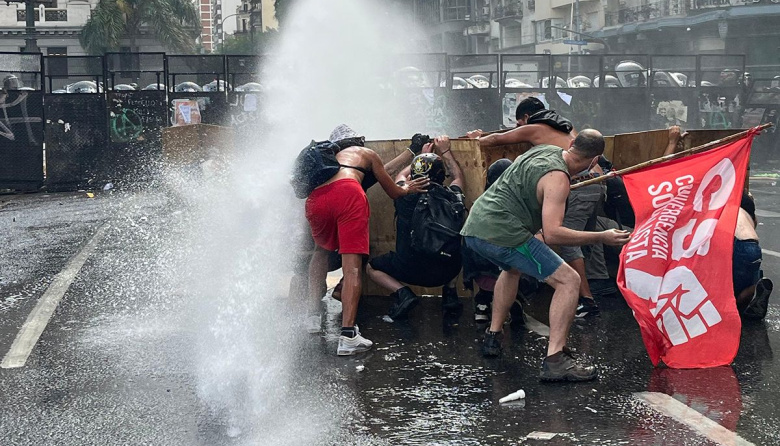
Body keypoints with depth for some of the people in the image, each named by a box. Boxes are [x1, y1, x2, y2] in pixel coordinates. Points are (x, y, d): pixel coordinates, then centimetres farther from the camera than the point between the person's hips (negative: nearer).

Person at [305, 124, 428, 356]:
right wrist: (407, 188, 56)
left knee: (321, 250, 30)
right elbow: (393, 192, 35)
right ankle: (347, 335, -18)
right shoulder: (366, 154, 32)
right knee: (352, 267, -7)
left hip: (316, 198, 4)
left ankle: (314, 313, 17)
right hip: (348, 192, -4)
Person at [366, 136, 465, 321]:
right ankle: (450, 293, 19)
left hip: (410, 270, -3)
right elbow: (458, 177, 22)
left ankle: (402, 293, -1)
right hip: (446, 271, 3)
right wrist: (445, 151, 33)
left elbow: (400, 177, 19)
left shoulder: (406, 196, -8)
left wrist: (422, 156, 31)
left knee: (372, 267, 23)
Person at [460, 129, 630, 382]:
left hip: (473, 227, 9)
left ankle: (492, 338, 38)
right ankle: (555, 360, -17)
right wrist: (601, 237, -15)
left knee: (512, 268, 40)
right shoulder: (557, 178, -11)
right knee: (568, 280, -7)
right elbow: (551, 234, -20)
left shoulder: (544, 150, 15)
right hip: (501, 233, -9)